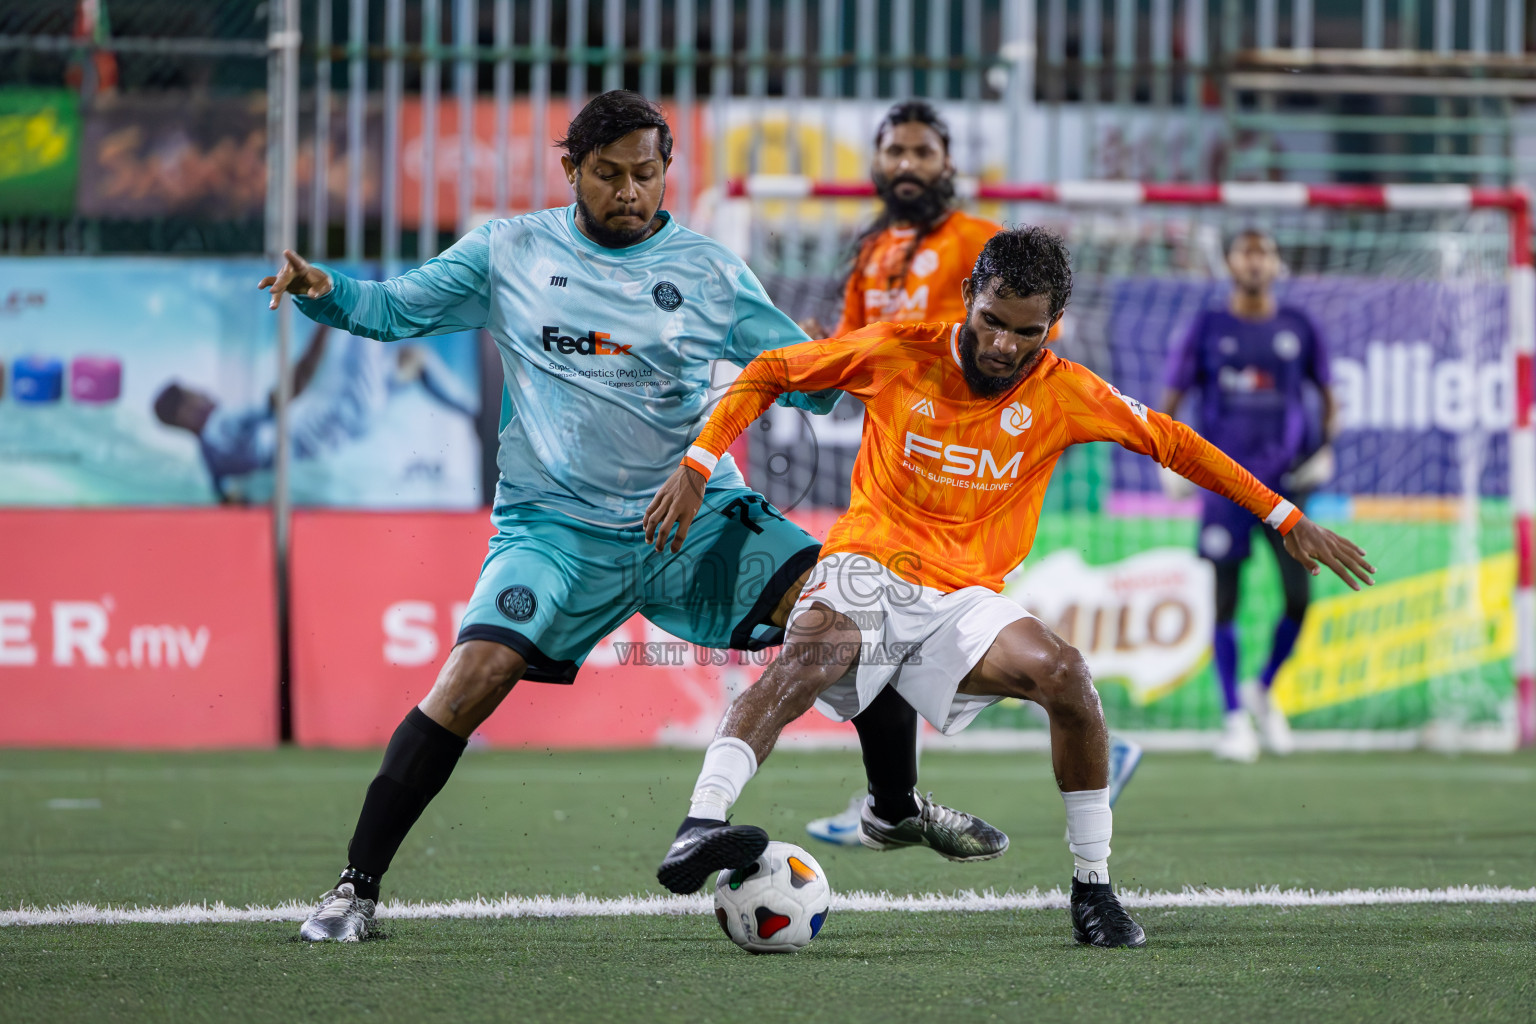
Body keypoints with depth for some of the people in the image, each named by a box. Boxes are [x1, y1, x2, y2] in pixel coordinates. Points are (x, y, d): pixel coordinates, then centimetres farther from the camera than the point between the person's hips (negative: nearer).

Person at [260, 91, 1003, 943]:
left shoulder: (708, 271, 6)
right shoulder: (509, 253, 6)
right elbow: (394, 309, 9)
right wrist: (322, 291, -11)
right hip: (558, 526, -1)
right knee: (471, 679, -23)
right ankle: (356, 886, -10)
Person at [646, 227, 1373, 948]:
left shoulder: (1065, 394, 2)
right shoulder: (897, 353, -2)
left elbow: (1173, 443, 14)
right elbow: (769, 373, 8)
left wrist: (1286, 518, 13)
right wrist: (697, 466, -1)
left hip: (961, 601, 2)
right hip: (866, 566, -2)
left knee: (1064, 675, -26)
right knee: (815, 649, -37)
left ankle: (1093, 888, -10)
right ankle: (698, 830, -53)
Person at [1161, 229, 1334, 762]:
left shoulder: (1299, 328, 7)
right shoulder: (1209, 328, 3)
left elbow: (1326, 394, 17)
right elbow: (1170, 401, 6)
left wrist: (1324, 448, 2)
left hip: (1286, 479, 1)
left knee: (1299, 595, -7)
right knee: (1225, 597, -5)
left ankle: (1267, 691, 18)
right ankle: (1235, 716, 4)